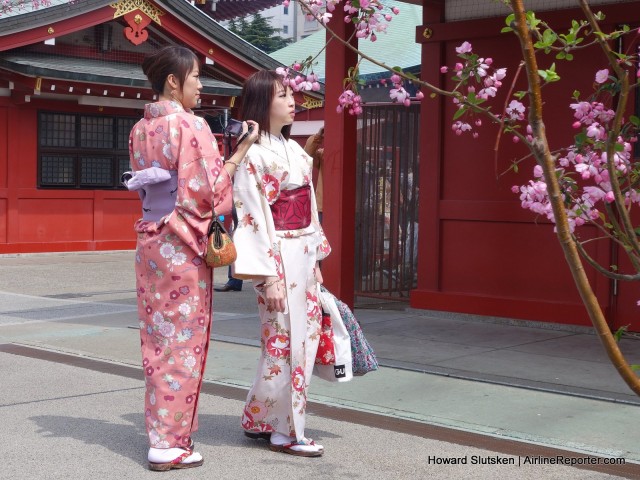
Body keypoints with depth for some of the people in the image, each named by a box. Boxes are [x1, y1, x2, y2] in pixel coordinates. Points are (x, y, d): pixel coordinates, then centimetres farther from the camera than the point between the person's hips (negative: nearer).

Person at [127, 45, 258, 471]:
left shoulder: (141, 129, 10)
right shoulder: (191, 126, -14)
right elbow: (211, 190, -17)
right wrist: (241, 151, -7)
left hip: (150, 239, 8)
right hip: (183, 243, -8)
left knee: (159, 337, 13)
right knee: (183, 340, 0)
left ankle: (161, 429, 22)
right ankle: (171, 443, 6)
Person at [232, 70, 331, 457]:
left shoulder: (294, 149, 14)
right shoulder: (254, 155, -11)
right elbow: (254, 219, -15)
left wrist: (316, 260, 15)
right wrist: (268, 276, -18)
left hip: (304, 256, 8)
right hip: (279, 258, -8)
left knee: (304, 338, 11)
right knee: (284, 342, -2)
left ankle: (261, 419, 23)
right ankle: (285, 430, 11)